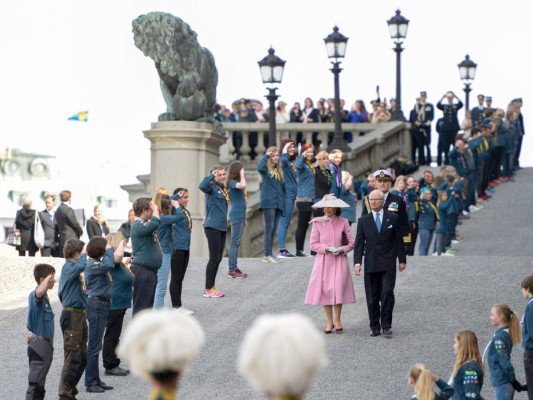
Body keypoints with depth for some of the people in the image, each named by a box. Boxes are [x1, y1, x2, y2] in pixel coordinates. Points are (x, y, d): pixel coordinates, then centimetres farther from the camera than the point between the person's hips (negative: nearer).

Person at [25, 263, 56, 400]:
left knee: (40, 384, 16)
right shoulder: (35, 296, -17)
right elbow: (39, 292, -43)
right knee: (35, 384, -7)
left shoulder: (45, 298, 12)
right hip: (39, 346, -10)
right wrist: (47, 279, -29)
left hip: (46, 344, 10)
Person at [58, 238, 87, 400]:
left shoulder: (71, 269, 17)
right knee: (73, 357, -9)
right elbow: (81, 266, -35)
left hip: (79, 315, 10)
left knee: (82, 357, 14)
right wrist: (84, 254, -17)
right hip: (71, 316, -10)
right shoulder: (68, 268, -12)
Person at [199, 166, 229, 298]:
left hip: (222, 227, 8)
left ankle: (211, 287, 20)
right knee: (214, 258, -5)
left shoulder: (223, 188, 12)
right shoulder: (211, 187, -10)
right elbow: (202, 186, -32)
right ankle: (208, 290, 2)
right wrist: (212, 176, -22)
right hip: (212, 227, -8)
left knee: (218, 259, 12)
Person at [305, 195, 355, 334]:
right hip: (323, 261, 1)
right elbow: (313, 244, 1)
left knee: (338, 289, -6)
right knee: (325, 290, 0)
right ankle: (329, 322, 11)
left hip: (339, 261, -1)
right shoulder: (317, 223, 2)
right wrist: (327, 248, -13)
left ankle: (337, 321, 8)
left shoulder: (343, 223, 1)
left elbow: (352, 243, 3)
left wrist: (342, 249, -14)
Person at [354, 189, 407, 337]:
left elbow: (399, 240, 8)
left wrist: (402, 260, 8)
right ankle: (375, 327, 11)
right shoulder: (363, 220, 7)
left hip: (388, 263, -2)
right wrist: (357, 263, -7)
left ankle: (386, 325, -4)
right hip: (371, 264, 2)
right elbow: (359, 243, 3)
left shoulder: (393, 218, 5)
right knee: (372, 297, 3)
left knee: (387, 293, -11)